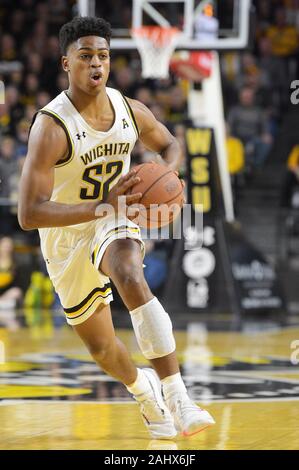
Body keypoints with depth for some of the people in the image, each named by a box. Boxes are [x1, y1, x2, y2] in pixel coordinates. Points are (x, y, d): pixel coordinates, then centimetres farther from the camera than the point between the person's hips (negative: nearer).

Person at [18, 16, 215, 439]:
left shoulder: (130, 110, -10)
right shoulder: (51, 127, -27)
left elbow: (169, 143, 13)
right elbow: (29, 215, -33)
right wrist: (102, 206, -41)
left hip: (114, 225, 1)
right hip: (67, 241, -1)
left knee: (131, 277, -34)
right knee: (101, 345, 12)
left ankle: (177, 400, -37)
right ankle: (143, 389, 49)